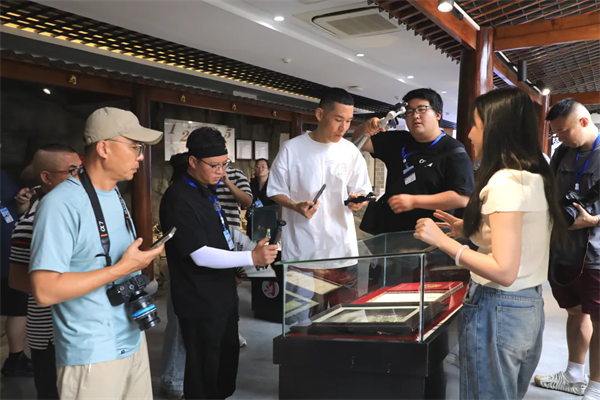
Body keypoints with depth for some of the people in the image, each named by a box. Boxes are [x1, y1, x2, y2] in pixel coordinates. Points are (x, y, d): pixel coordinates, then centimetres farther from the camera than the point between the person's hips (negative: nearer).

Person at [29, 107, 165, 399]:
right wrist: (122, 268, -22)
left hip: (133, 340, 8)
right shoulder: (62, 203, -20)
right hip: (92, 356, -7)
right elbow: (44, 291, -24)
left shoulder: (116, 195, 8)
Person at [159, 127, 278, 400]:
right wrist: (252, 257, -30)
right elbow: (201, 256, -26)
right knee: (204, 368, 6)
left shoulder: (206, 189, 6)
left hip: (222, 293, 9)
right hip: (200, 302, -9)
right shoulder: (178, 200, -23)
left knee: (228, 353, 22)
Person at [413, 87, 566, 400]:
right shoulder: (537, 178, 6)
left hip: (498, 311, -9)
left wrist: (442, 240, -20)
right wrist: (469, 229, 11)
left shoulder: (504, 182, -21)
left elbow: (504, 272, -25)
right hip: (531, 308, 9)